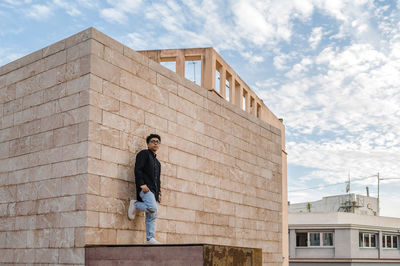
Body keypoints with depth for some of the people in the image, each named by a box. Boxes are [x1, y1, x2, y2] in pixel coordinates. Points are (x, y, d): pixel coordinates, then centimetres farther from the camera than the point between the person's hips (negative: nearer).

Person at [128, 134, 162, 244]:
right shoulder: (144, 154, 5)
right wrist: (142, 184, -18)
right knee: (153, 208, -27)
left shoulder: (157, 162, 29)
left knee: (151, 217, 3)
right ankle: (134, 205, -5)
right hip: (145, 189, -8)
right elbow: (137, 170, -8)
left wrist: (159, 193, 17)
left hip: (154, 190, 8)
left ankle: (150, 238, 4)